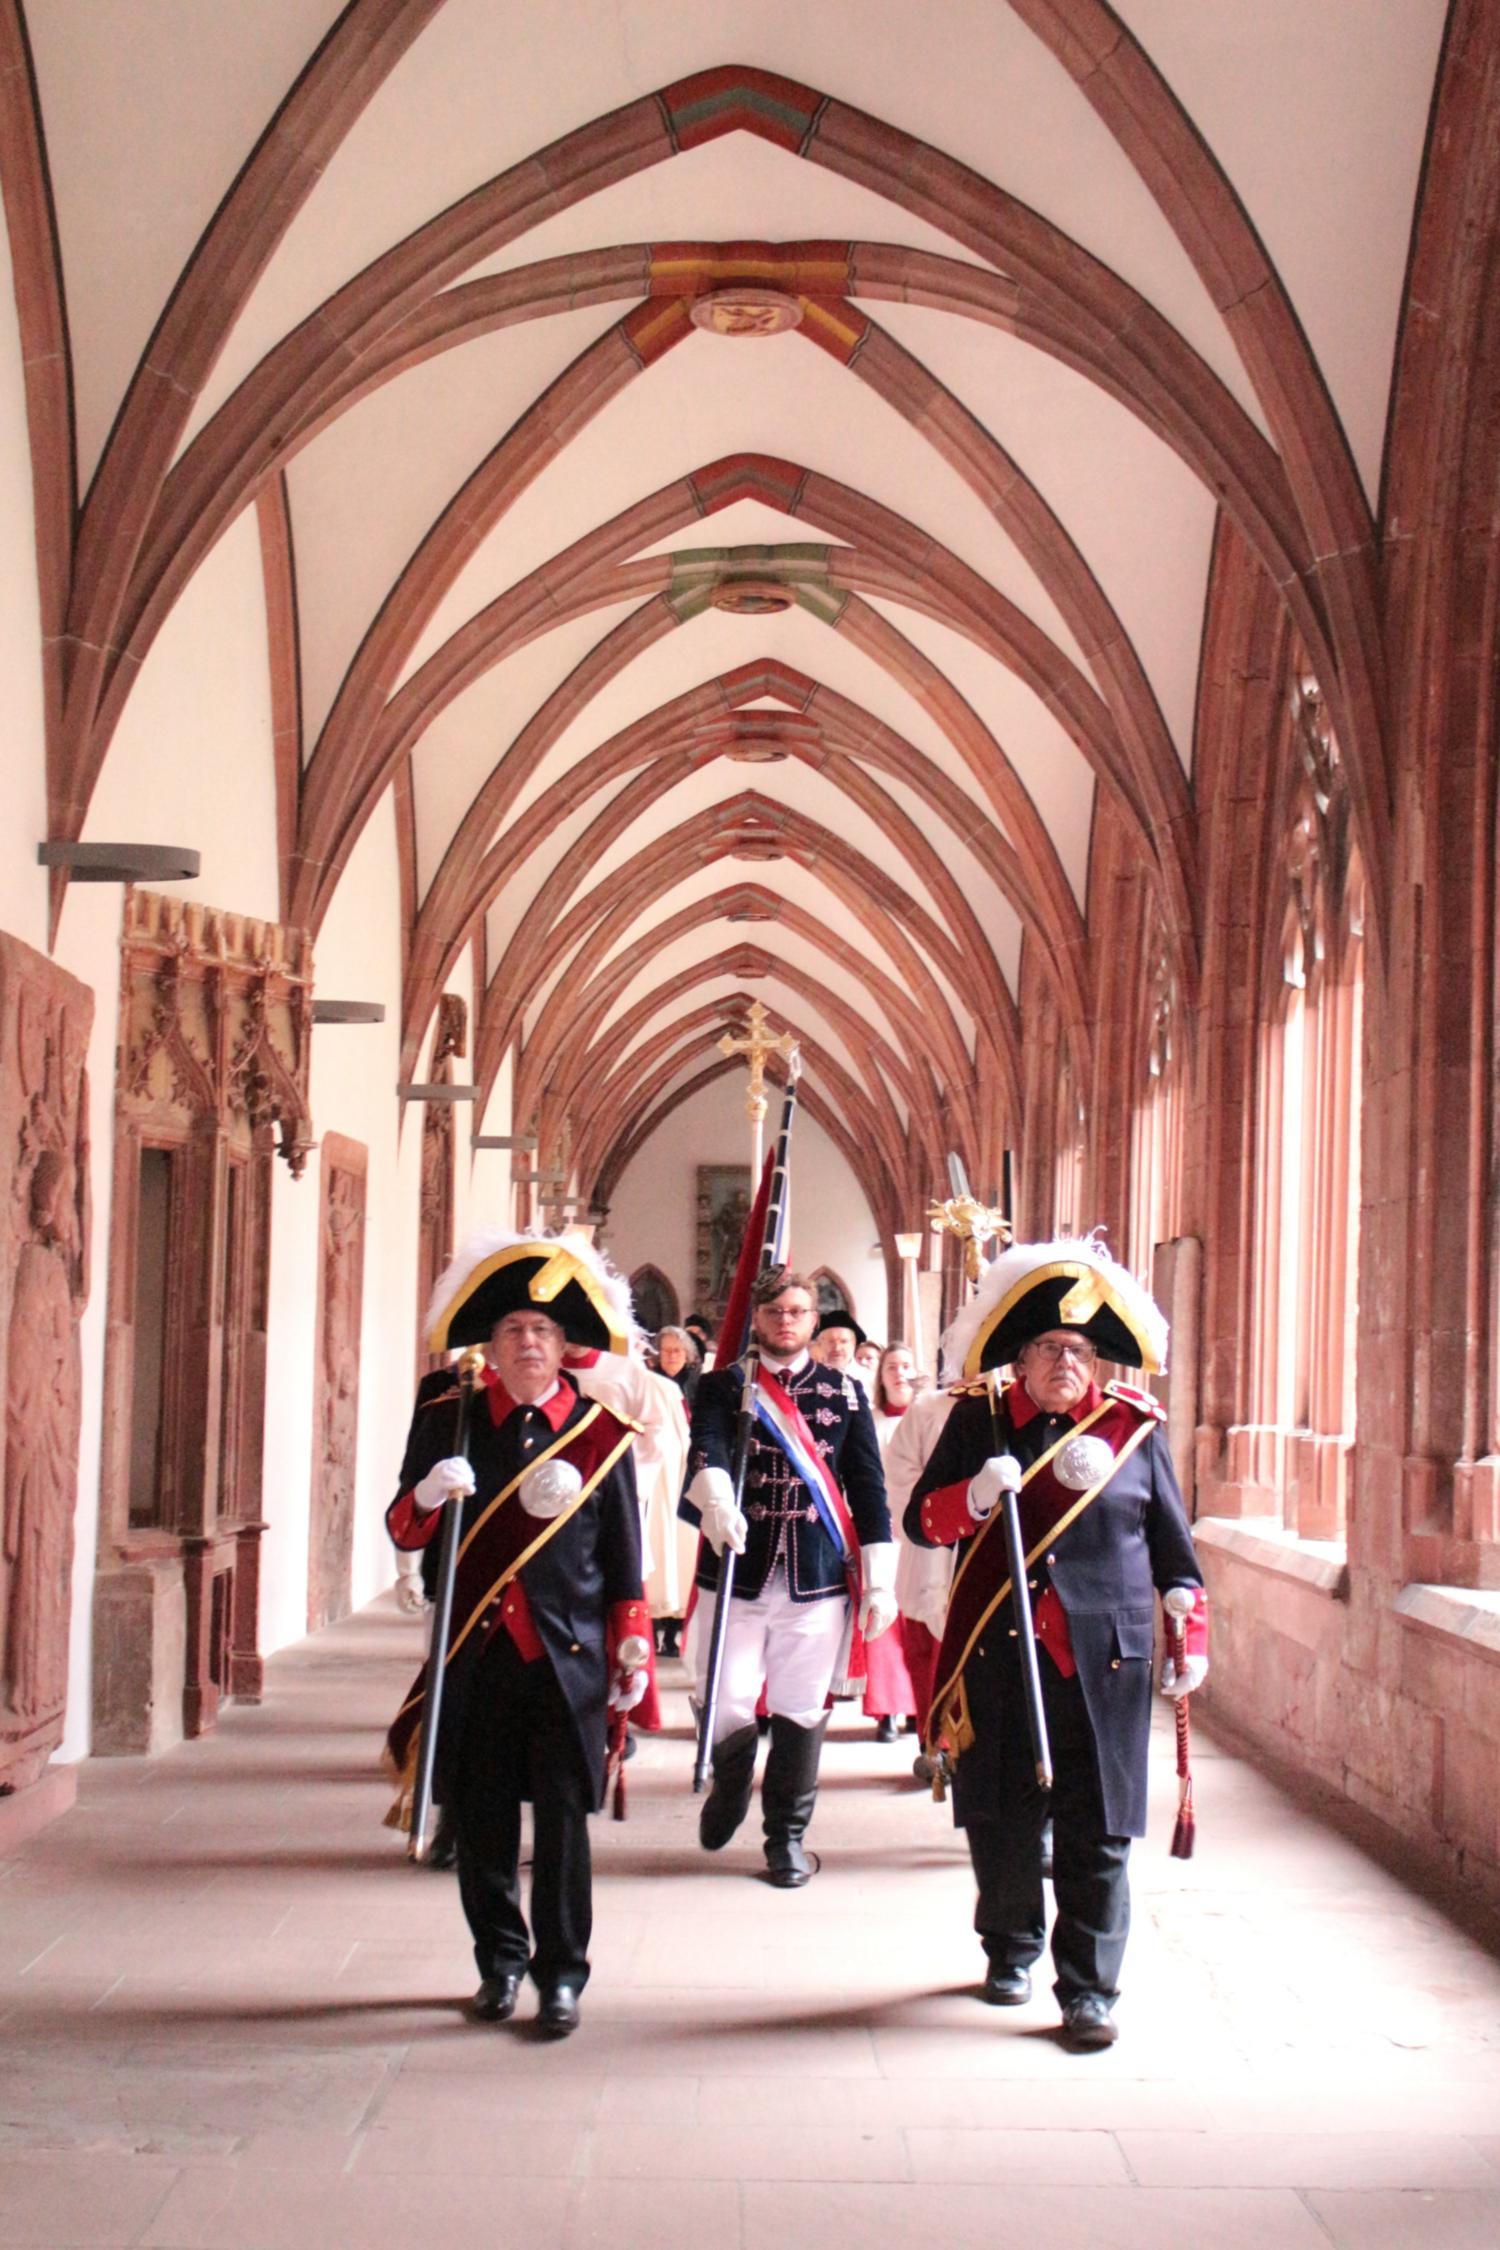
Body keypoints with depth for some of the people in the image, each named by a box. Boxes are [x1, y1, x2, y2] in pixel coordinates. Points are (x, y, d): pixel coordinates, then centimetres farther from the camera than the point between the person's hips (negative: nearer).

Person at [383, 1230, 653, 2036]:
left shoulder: (599, 1428, 1)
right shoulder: (449, 1418, 4)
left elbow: (624, 1552, 5)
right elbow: (404, 1531, 4)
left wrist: (632, 1649, 2)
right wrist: (429, 1493, -18)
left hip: (567, 1653, -1)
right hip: (476, 1650, 2)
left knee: (562, 1815, 0)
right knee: (481, 1816, 8)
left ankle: (561, 1972, 11)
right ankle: (500, 1961, 24)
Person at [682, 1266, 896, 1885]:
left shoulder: (844, 1393, 9)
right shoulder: (723, 1386, 4)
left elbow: (868, 1486, 8)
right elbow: (706, 1450, -16)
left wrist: (880, 1581, 3)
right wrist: (716, 1500, -38)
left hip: (818, 1580, 1)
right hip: (736, 1574, -1)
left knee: (802, 1712, 4)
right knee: (723, 1708, 0)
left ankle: (786, 1834, 21)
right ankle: (731, 1785, 32)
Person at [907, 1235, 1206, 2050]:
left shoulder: (1135, 1427, 5)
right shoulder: (978, 1420, 5)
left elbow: (1171, 1539, 11)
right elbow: (921, 1521, 3)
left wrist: (1190, 1634, 4)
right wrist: (975, 1497, -17)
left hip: (1104, 1661, -1)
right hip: (998, 1654, 1)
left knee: (1096, 1831, -1)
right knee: (1001, 1817, 9)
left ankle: (1089, 1989, 8)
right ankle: (1010, 1951, 33)